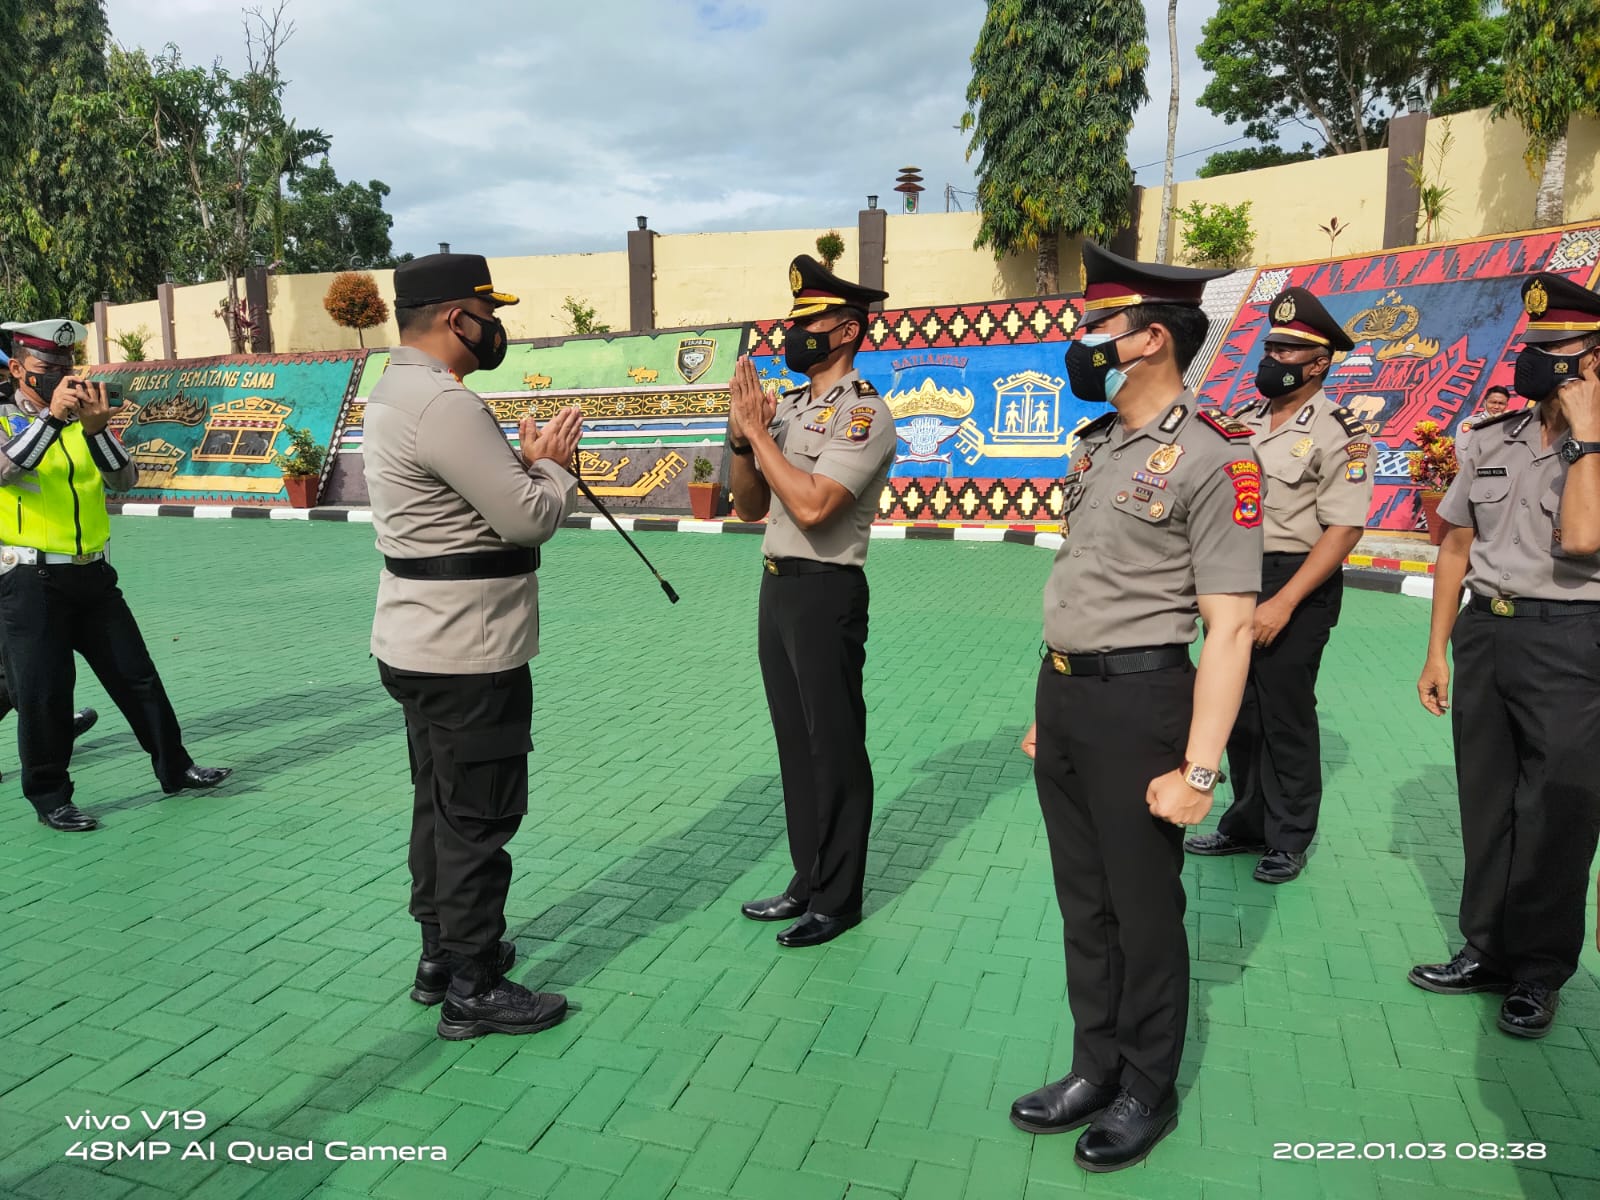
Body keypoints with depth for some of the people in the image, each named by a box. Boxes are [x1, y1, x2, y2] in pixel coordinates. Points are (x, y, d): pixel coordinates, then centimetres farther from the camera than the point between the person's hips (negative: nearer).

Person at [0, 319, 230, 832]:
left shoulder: (83, 418, 8)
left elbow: (124, 480, -5)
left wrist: (95, 428, -21)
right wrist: (51, 415, -30)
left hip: (93, 574, 4)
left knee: (136, 673, 9)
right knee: (42, 691, 2)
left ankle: (175, 768, 21)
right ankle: (49, 797, 17)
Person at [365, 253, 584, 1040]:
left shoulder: (396, 392, 13)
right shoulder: (443, 404, -21)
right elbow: (529, 518, -22)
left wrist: (526, 461, 4)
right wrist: (553, 463, -3)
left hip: (423, 642, 11)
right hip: (467, 654, -11)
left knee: (441, 803, 19)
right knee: (478, 817, 0)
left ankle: (441, 952, 34)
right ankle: (472, 989, 13)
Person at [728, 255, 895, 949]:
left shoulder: (864, 414, -13)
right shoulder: (786, 406, 12)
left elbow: (812, 505, -25)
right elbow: (750, 507, 13)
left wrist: (759, 430, -17)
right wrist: (740, 437, -2)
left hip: (826, 592, -8)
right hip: (775, 585, 9)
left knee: (835, 746, 3)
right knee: (795, 740, 16)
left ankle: (839, 898, 19)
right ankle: (808, 880, 31)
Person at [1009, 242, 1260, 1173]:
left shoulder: (1213, 459, -14)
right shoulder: (1095, 446, 11)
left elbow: (1230, 626, -17)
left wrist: (1199, 768, -20)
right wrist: (1046, 708, 17)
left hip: (1137, 700, -7)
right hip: (1064, 694, 8)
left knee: (1145, 911, 9)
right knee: (1084, 902, 18)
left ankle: (1149, 1090, 30)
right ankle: (1097, 1068, 36)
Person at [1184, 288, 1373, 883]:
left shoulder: (1339, 433, -10)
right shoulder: (1245, 422, 10)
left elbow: (1344, 528, -16)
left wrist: (1283, 604, -22)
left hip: (1296, 586, -6)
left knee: (1286, 715, 4)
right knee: (1239, 710, 14)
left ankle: (1289, 839, 23)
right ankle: (1246, 823, 31)